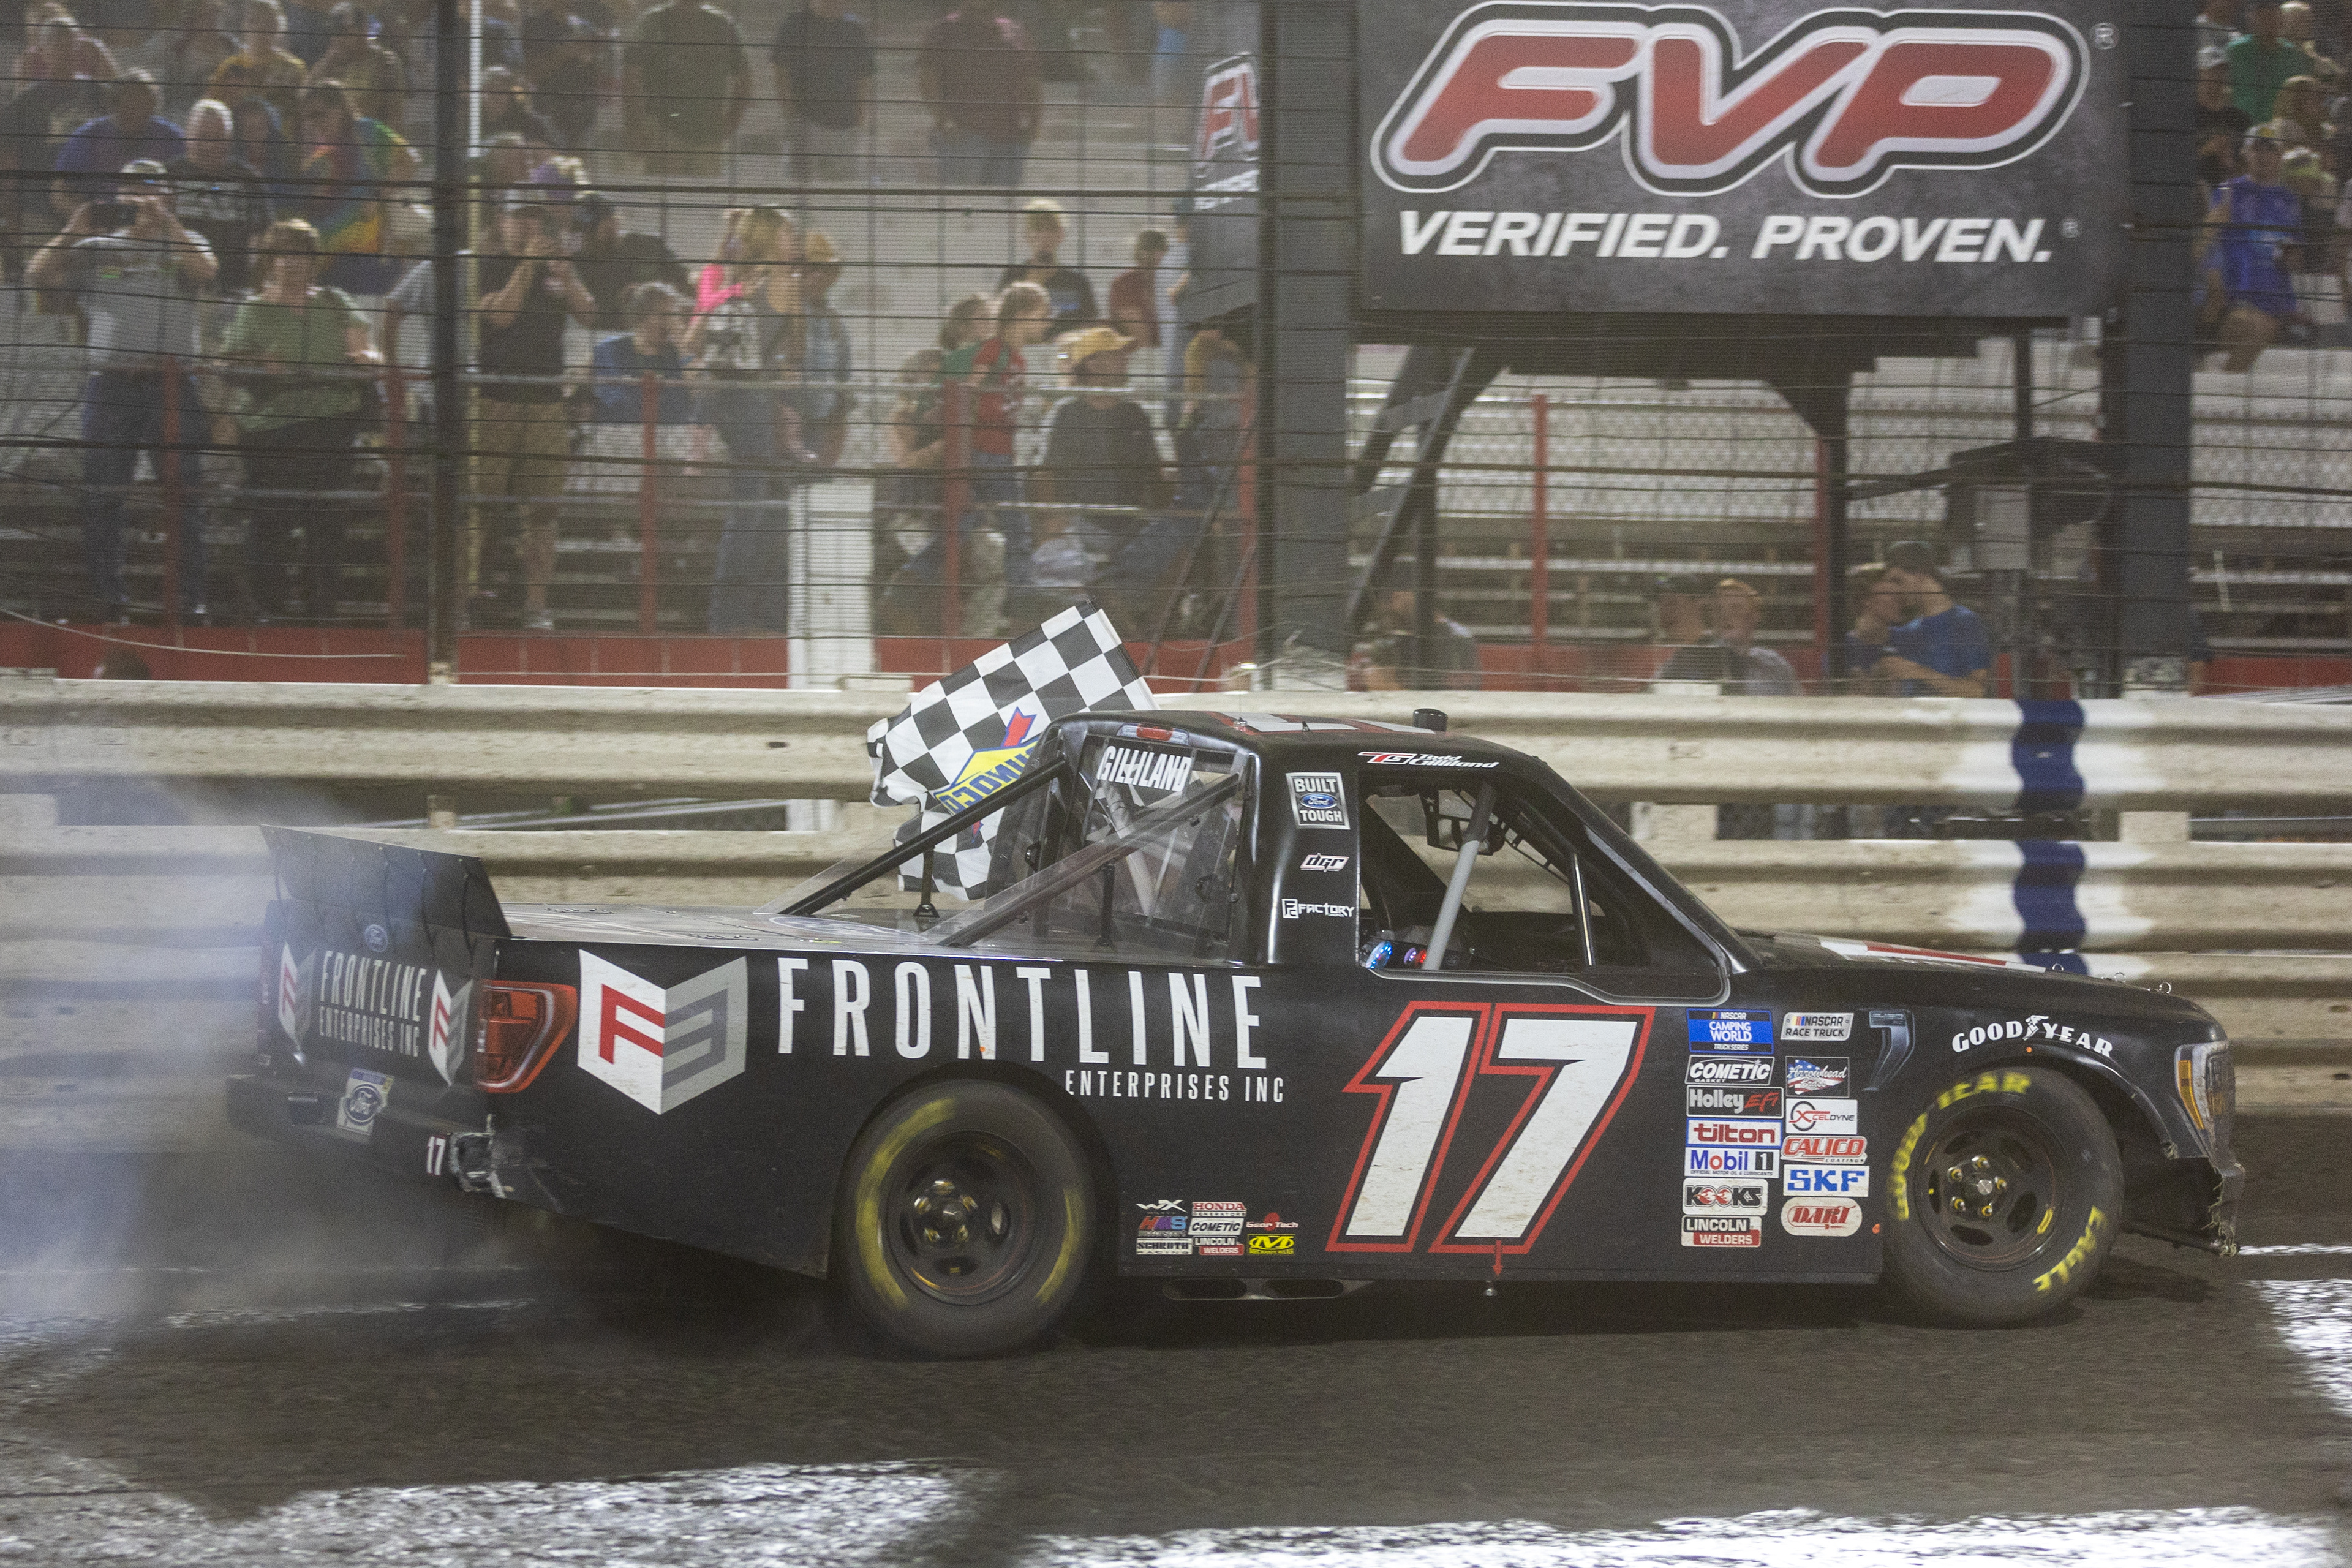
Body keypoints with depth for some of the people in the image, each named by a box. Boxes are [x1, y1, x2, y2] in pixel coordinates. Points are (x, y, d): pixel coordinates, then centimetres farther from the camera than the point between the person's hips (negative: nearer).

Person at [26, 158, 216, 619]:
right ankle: (107, 596, 9)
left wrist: (164, 222, -13)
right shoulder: (96, 249, 14)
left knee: (184, 493, -5)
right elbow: (38, 275, 4)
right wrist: (75, 231, -2)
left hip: (170, 385, -2)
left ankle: (191, 598, -3)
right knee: (101, 495, 1)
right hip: (110, 385, 2)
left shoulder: (184, 243, 11)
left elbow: (205, 271, -11)